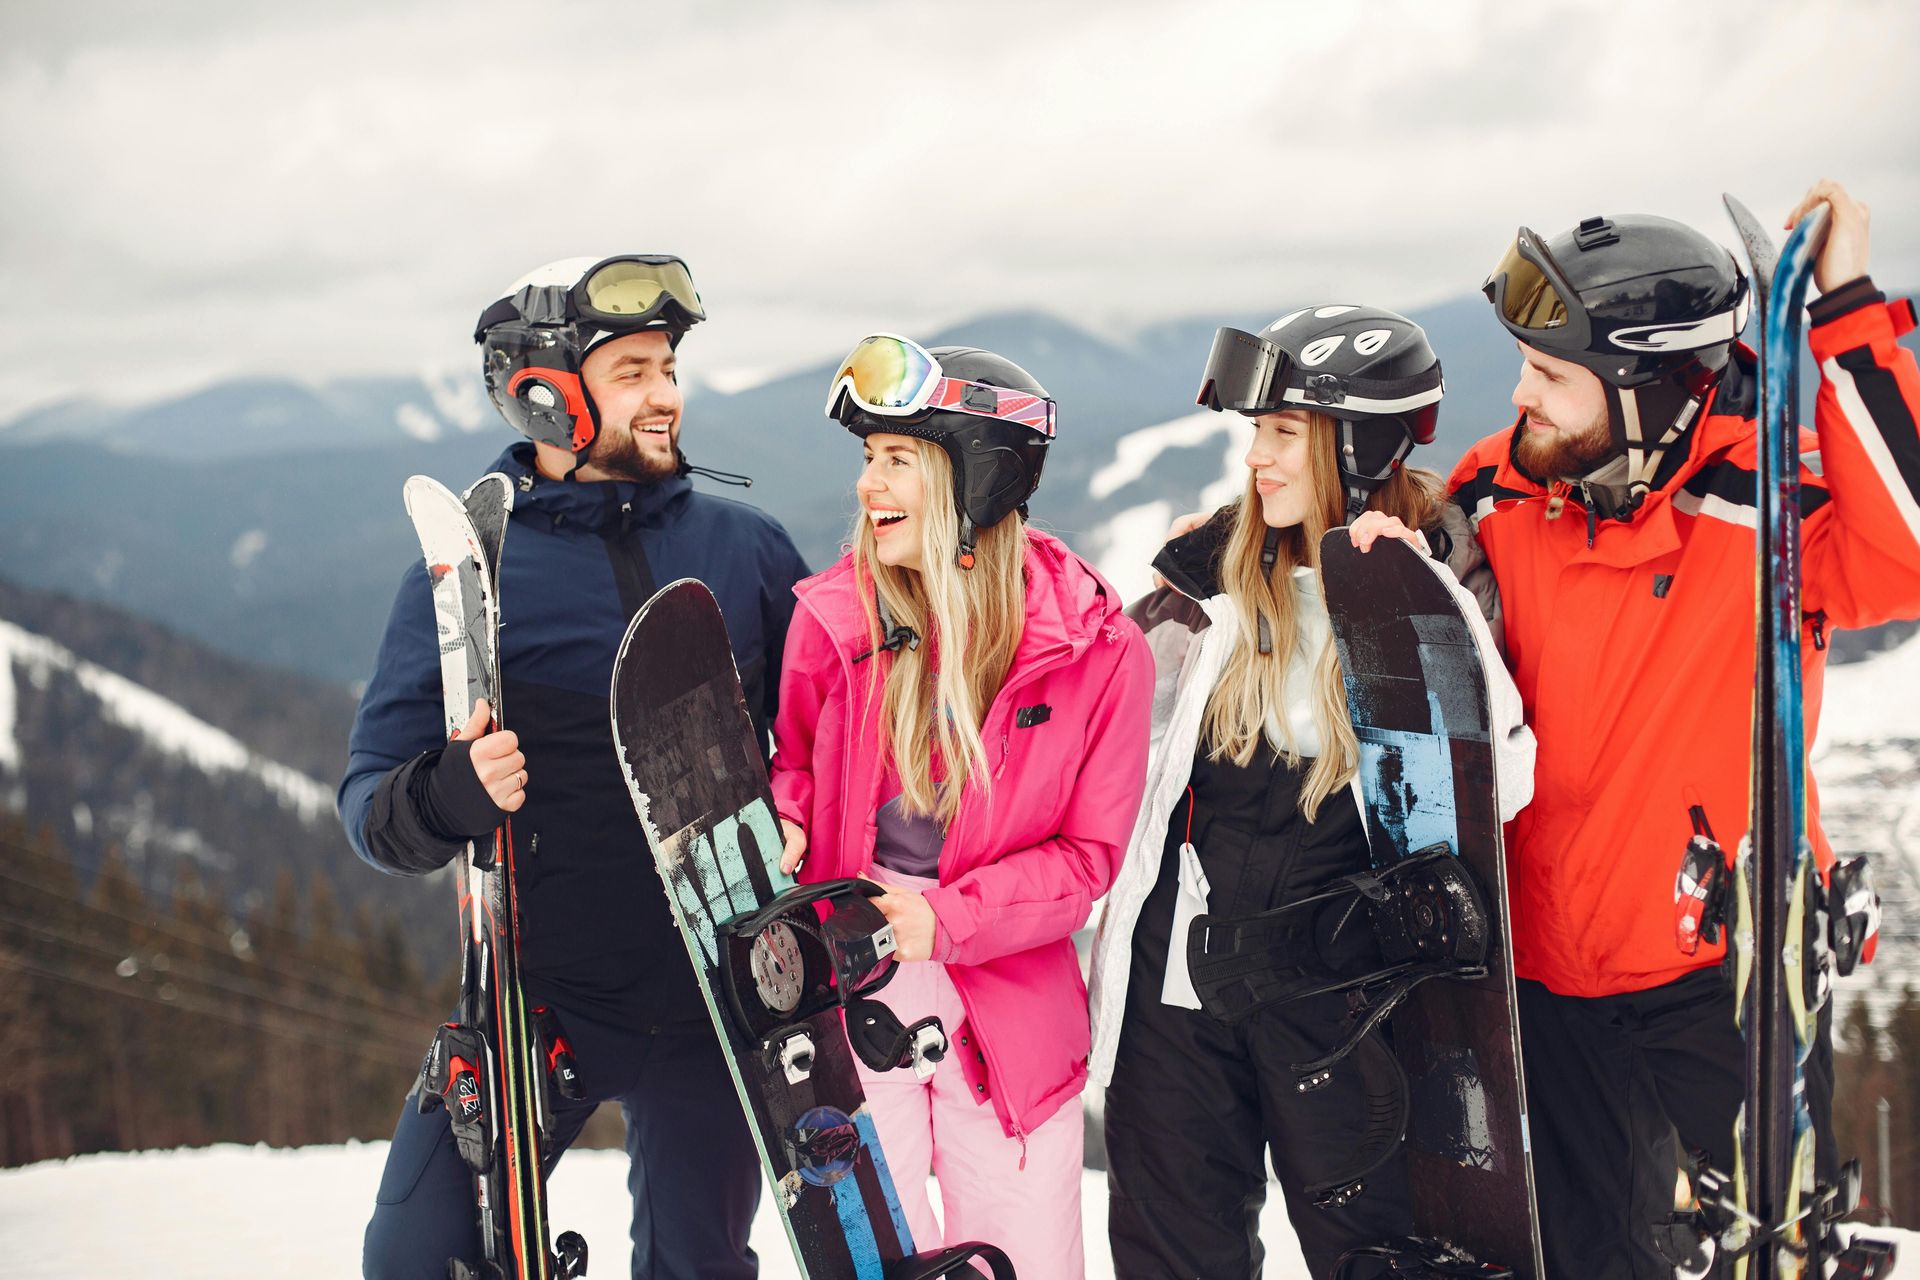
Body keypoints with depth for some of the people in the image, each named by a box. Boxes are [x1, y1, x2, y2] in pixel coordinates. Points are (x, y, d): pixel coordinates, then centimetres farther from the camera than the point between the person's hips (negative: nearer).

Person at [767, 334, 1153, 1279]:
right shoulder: (834, 615, -3)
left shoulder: (1096, 646, -8)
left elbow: (1088, 855, -4)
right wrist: (782, 831, -10)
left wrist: (946, 917, -18)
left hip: (1009, 1007, -1)